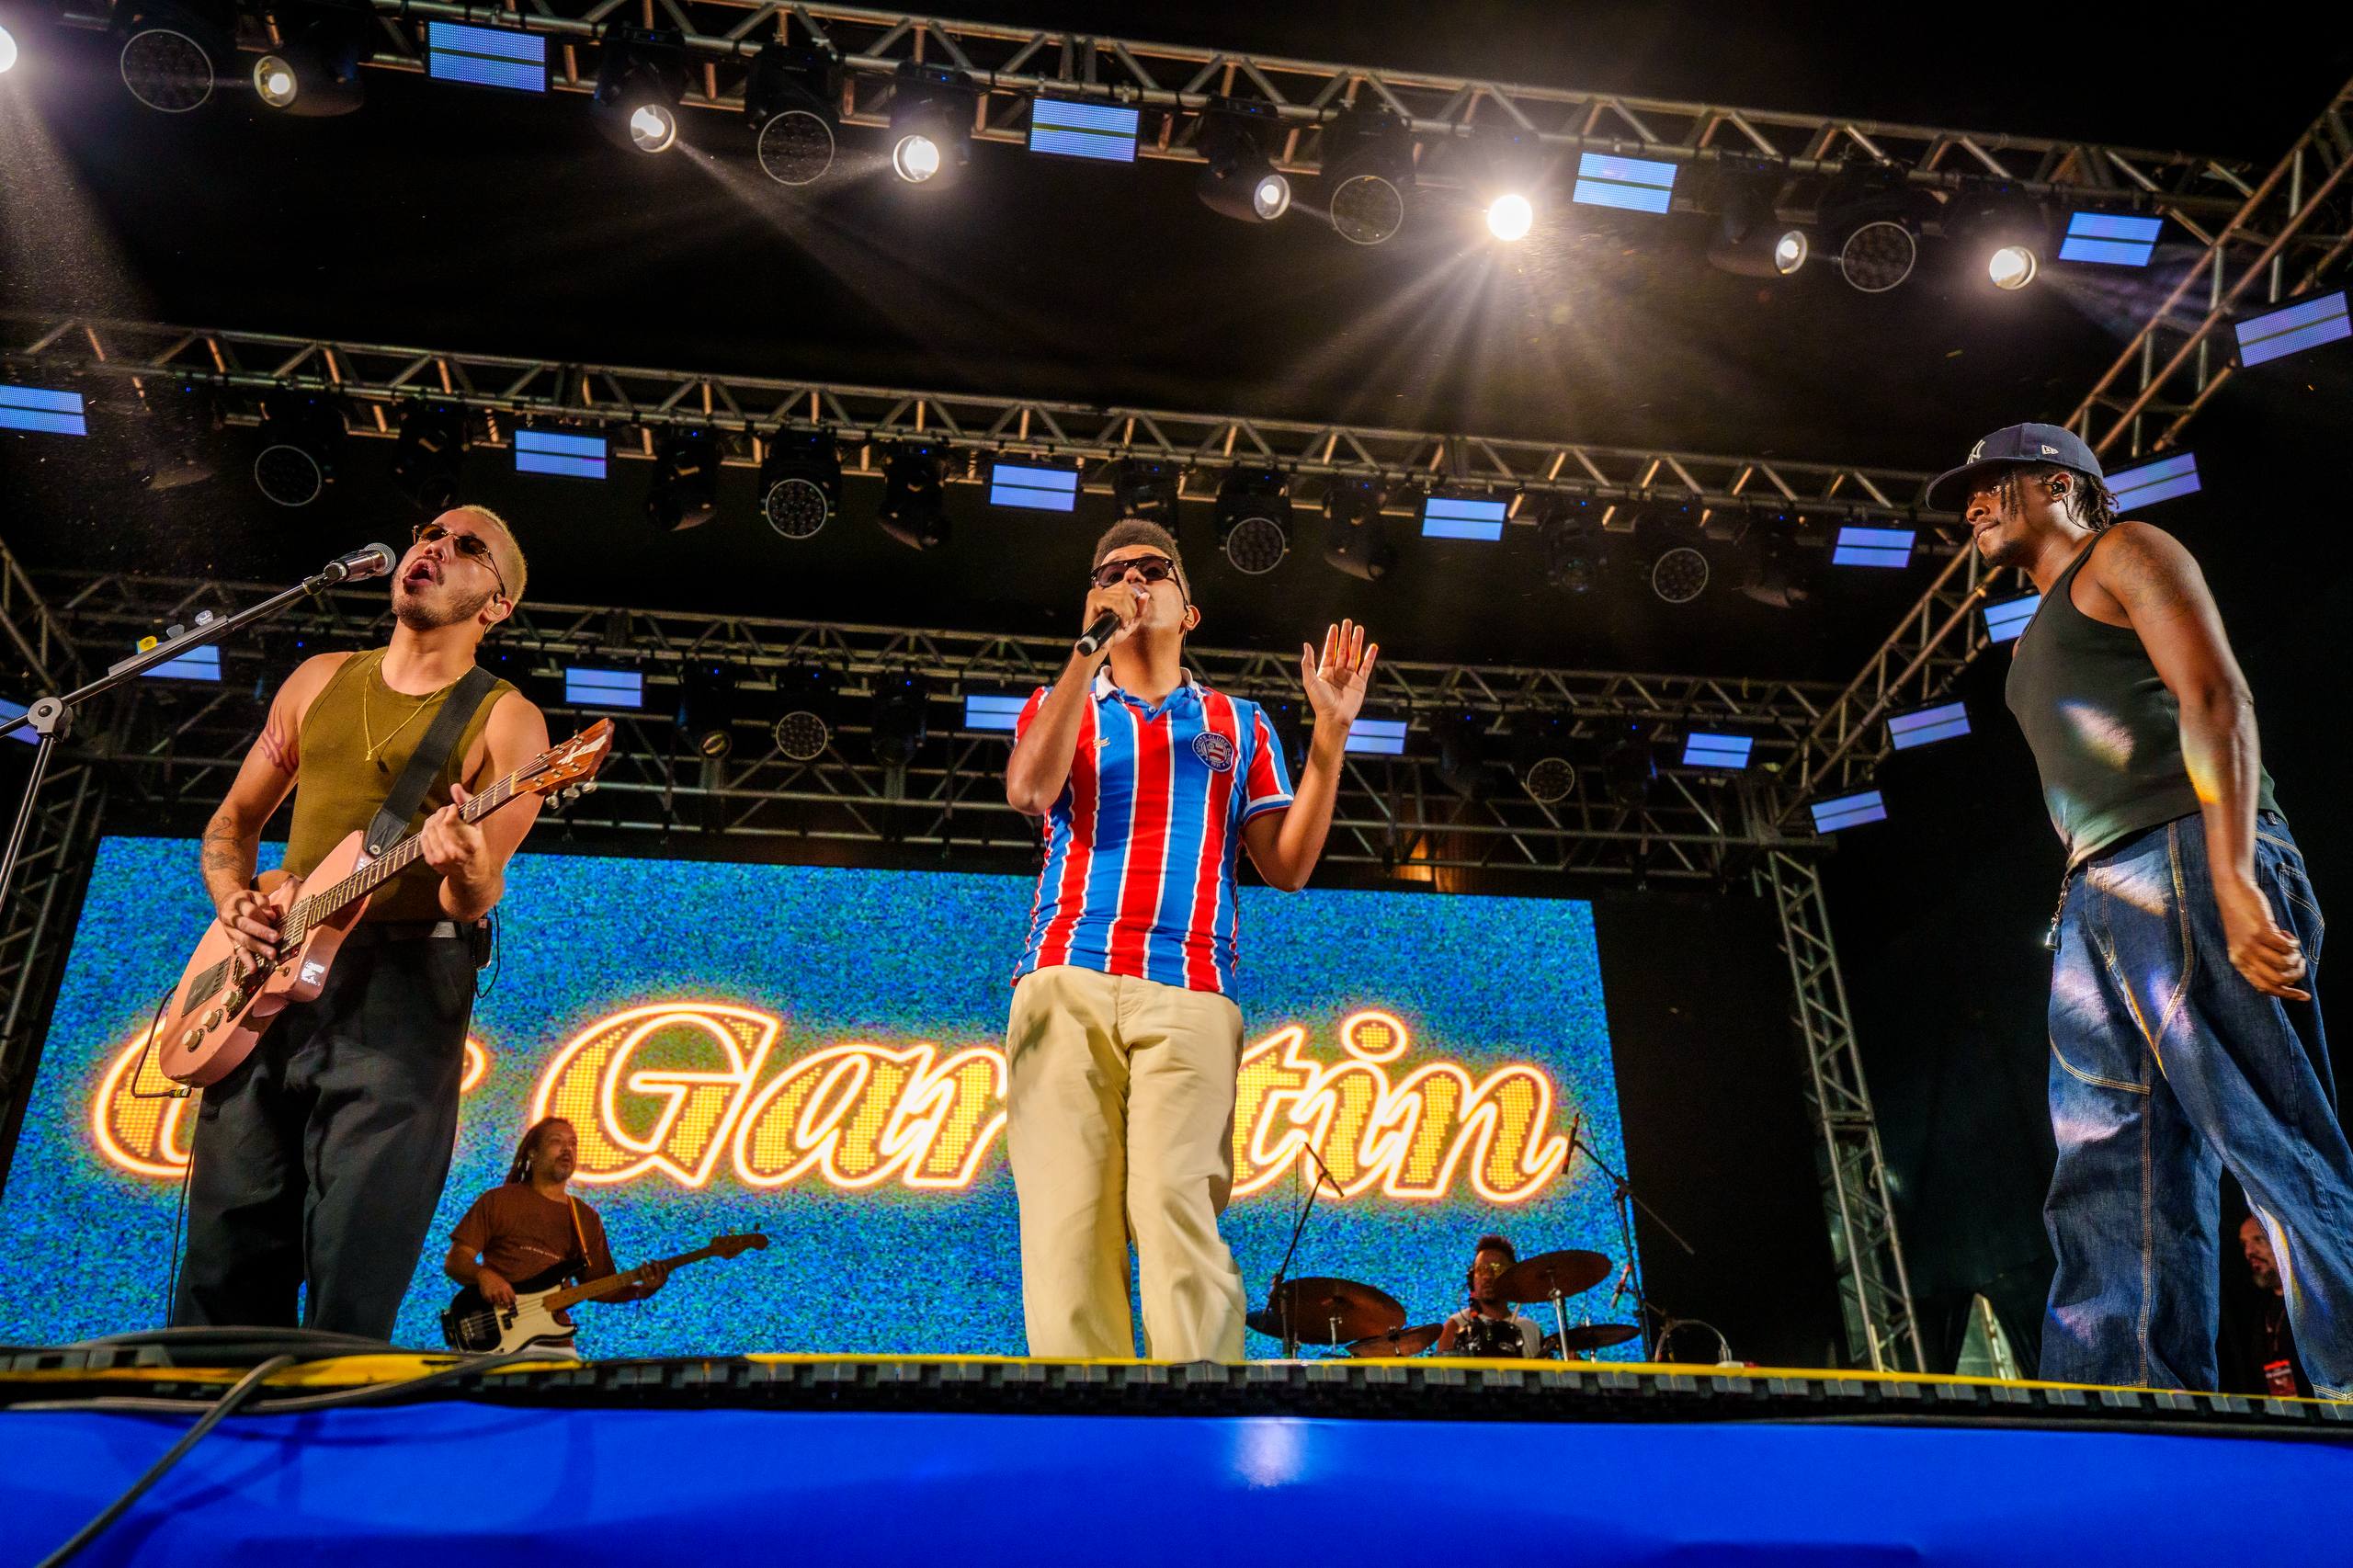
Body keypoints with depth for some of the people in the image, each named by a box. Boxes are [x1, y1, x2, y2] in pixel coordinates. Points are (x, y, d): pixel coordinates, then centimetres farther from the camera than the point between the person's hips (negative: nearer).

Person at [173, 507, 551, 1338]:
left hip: (402, 989, -4)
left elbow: (473, 900, -7)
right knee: (225, 1274, 7)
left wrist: (469, 873, -30)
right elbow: (233, 819, 22)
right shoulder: (320, 679, 16)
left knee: (352, 1288, -6)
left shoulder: (504, 719, 1)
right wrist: (234, 902, 3)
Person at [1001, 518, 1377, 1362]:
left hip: (1188, 997, 0)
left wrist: (1330, 737, 4)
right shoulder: (1060, 706, 23)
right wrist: (1093, 649, -6)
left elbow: (1287, 865, 13)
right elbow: (1029, 791, -1)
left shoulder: (1238, 723, 24)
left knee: (1177, 1207, -19)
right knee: (1067, 1221, -11)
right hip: (1064, 984, 1)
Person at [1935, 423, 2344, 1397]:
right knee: (2111, 1184, -1)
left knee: (2274, 1144, -13)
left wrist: (2233, 878, -20)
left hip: (2181, 862, -9)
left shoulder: (2125, 554, 8)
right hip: (2095, 899, 9)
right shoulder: (2043, 636, 32)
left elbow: (2217, 698, -7)